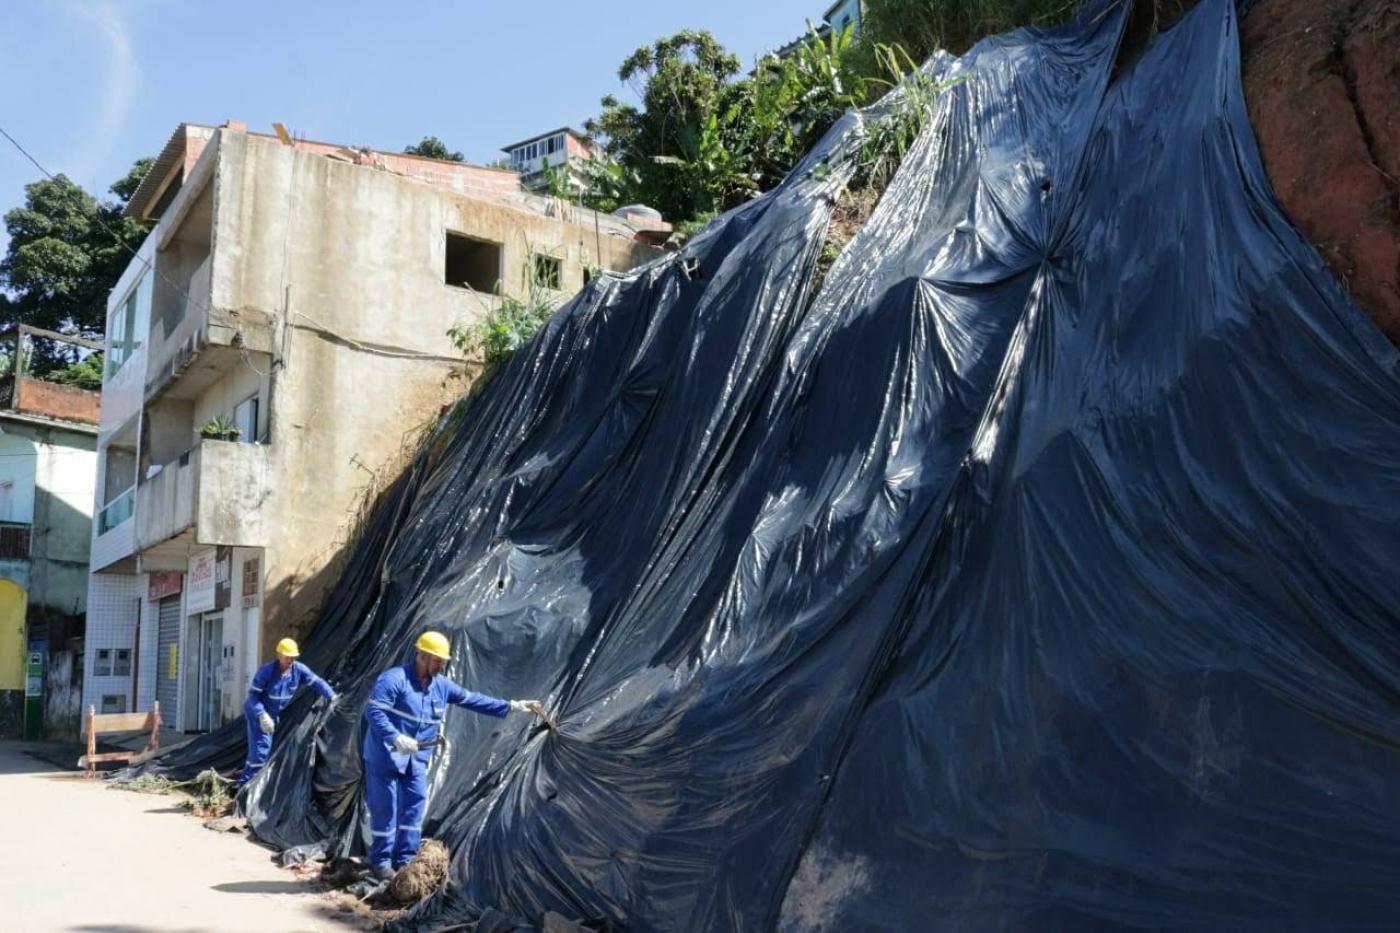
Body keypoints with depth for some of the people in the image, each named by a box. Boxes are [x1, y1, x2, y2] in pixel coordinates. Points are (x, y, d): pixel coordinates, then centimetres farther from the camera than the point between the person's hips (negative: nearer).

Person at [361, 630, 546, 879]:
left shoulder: (441, 685, 5)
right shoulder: (394, 679, -18)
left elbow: (473, 699, 8)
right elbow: (373, 712, -24)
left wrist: (512, 706, 4)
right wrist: (396, 738, -37)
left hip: (416, 759, 7)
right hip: (385, 756, -7)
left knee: (414, 807, 6)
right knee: (385, 810, -1)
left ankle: (405, 860, 15)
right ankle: (381, 861, 13)